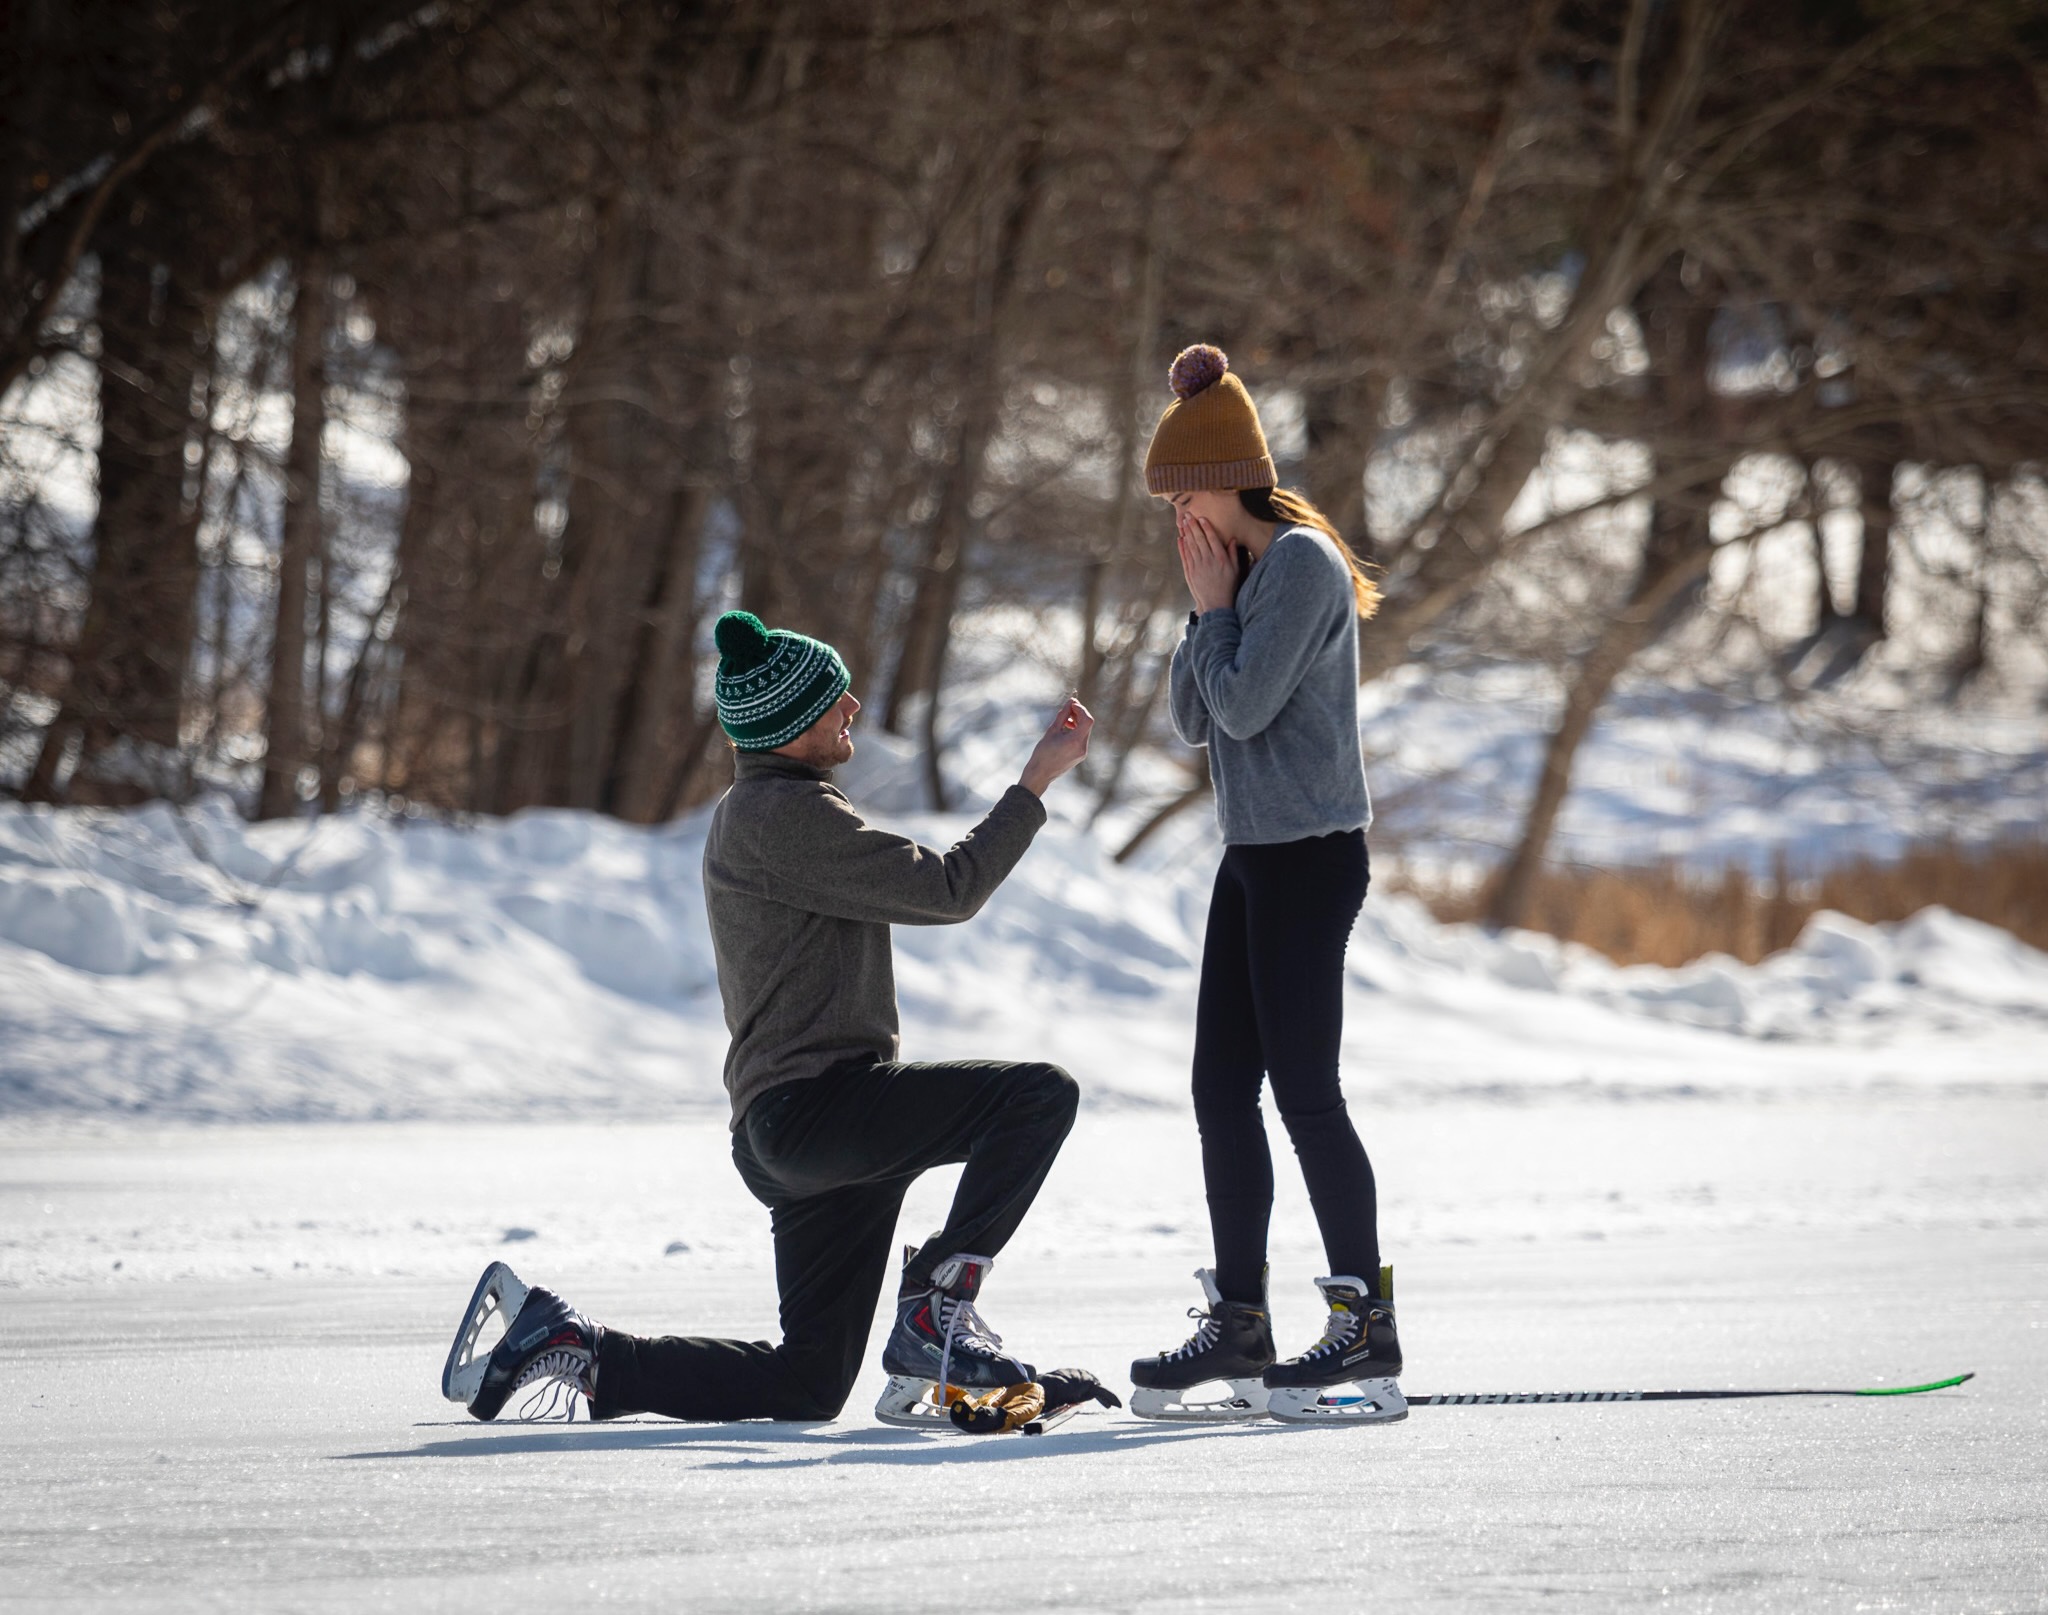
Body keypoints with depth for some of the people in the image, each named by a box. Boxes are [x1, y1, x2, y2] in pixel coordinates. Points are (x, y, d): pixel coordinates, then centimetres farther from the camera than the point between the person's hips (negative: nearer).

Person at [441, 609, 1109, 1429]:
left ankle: (561, 1342, 11)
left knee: (806, 1386, 12)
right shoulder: (786, 814, -12)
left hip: (780, 1133, 10)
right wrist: (1037, 782, -9)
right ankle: (935, 1313, -19)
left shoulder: (751, 809, 21)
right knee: (1042, 1094, -21)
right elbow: (946, 890, -14)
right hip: (816, 1107, -10)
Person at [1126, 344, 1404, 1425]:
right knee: (1222, 1090, 8)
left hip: (1310, 854, -10)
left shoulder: (1300, 563, -12)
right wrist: (1204, 610, 5)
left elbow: (1245, 705, -18)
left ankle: (1368, 1334, -7)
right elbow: (1193, 719, 15)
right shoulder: (1242, 571, 17)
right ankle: (1238, 1329, 11)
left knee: (1303, 1090, -10)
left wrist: (1215, 605, -6)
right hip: (1254, 854, 10)